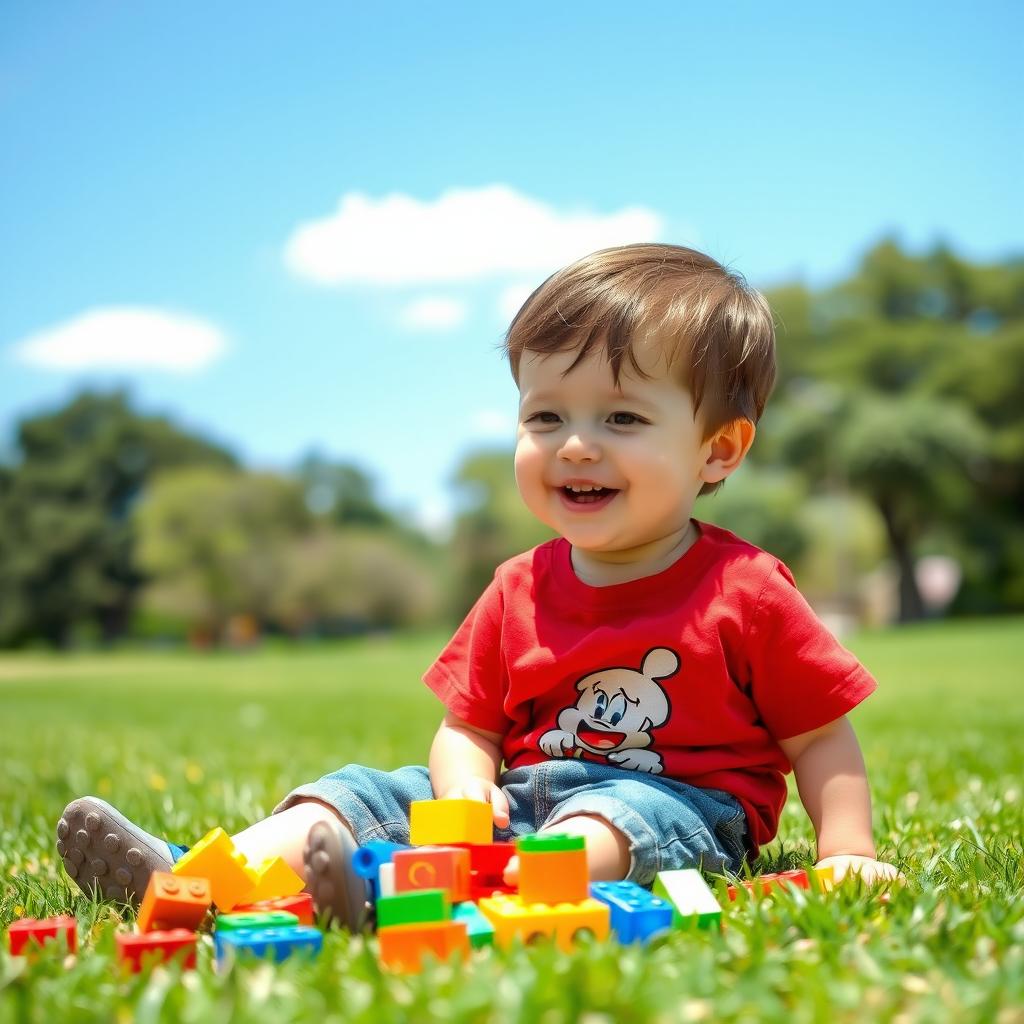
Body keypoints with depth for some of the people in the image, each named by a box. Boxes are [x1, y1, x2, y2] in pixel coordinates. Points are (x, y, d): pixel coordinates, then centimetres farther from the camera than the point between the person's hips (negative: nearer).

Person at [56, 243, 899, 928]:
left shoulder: (744, 593, -4)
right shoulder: (518, 592, 9)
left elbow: (823, 740, 2)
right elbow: (466, 730, 10)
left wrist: (848, 852, -10)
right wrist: (463, 786, -12)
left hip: (676, 802, -4)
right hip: (517, 794, 5)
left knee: (622, 820, -37)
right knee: (368, 792, -10)